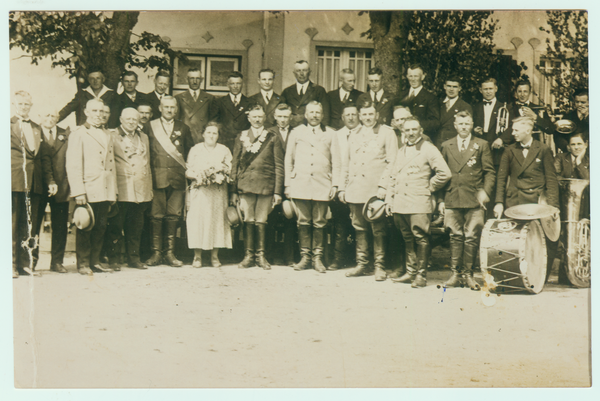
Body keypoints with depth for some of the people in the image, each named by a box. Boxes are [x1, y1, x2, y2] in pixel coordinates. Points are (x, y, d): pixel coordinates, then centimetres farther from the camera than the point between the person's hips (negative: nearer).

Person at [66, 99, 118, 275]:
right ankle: (83, 264, 7)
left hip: (105, 192, 6)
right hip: (88, 192, -5)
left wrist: (114, 191, 15)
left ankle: (95, 262, 15)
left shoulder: (107, 135, 18)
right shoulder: (78, 135, -2)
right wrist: (78, 192, -16)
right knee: (85, 228, -1)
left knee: (100, 228, 7)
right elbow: (73, 166, -8)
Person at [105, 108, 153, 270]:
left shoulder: (144, 137, 19)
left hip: (141, 189, 5)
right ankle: (114, 259, 4)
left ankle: (134, 257, 16)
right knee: (116, 225, -3)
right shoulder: (112, 136, 2)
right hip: (120, 188, -5)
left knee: (136, 226, 7)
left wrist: (149, 188, 16)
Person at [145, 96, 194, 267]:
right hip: (157, 176, -2)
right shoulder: (150, 127, 7)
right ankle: (156, 252, 4)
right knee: (156, 215, -3)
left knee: (174, 215, 2)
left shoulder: (183, 128, 14)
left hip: (177, 178, 2)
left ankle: (170, 252, 9)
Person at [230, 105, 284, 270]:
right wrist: (233, 190, 5)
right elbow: (235, 165, 12)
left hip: (266, 186, -1)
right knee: (248, 220, 0)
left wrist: (278, 191, -2)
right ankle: (249, 255, 8)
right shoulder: (241, 138, 13)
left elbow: (279, 166, 5)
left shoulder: (273, 138, 8)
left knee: (261, 221, 0)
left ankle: (260, 255, 9)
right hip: (245, 185, 1)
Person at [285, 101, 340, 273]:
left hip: (322, 185, 0)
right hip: (300, 184, 0)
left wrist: (335, 184, 1)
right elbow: (289, 160, 14)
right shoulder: (296, 132, 13)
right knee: (303, 223, -1)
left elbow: (335, 161, 9)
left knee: (319, 223, -1)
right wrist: (287, 184, 7)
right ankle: (305, 257, 8)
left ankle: (317, 257, 7)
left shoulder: (330, 134, 12)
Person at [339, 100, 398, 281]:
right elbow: (346, 163, 20)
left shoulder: (386, 133, 2)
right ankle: (362, 264, 17)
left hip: (376, 191, -5)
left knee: (378, 230, -3)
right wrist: (342, 187, 13)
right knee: (359, 228, 8)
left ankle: (380, 266, 4)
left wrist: (383, 186, -13)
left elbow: (392, 162, -4)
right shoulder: (354, 135, 18)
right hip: (355, 191, 5)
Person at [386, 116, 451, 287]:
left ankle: (421, 275, 1)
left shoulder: (428, 149, 0)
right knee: (407, 239, 9)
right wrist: (388, 200, 14)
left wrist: (430, 188, -2)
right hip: (400, 203, 6)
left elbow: (445, 173, -8)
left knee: (420, 238, -6)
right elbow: (393, 177, 21)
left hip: (419, 203, -6)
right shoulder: (401, 151, 20)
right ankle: (410, 272, 17)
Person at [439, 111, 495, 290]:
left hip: (474, 201, -1)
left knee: (471, 238, -2)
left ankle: (468, 274, 7)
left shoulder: (482, 145, 7)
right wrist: (441, 199, 7)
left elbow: (490, 172, 5)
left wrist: (485, 192, -10)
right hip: (452, 200, 2)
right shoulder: (446, 146, 13)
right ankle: (455, 274, 9)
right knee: (456, 237, 3)